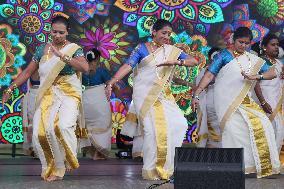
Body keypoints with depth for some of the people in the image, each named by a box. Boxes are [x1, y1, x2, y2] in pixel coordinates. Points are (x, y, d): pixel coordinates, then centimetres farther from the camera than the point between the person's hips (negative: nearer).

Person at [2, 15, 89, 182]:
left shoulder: (74, 49, 0)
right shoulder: (43, 49, 12)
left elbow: (85, 67, -19)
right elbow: (28, 71, 18)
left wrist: (63, 56, -24)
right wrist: (11, 88, 13)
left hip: (68, 94, -4)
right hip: (47, 95, 4)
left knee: (63, 125, -28)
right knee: (40, 132, -11)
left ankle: (68, 160, -2)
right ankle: (54, 168, 6)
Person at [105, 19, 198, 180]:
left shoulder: (172, 50, 9)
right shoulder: (142, 49, 0)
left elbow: (194, 61, 4)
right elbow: (128, 66, -10)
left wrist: (176, 62, -15)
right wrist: (112, 82, -23)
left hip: (164, 96, 4)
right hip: (145, 95, -4)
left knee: (179, 124, -7)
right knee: (152, 129, -11)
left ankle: (166, 166, 7)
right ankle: (151, 170, 0)